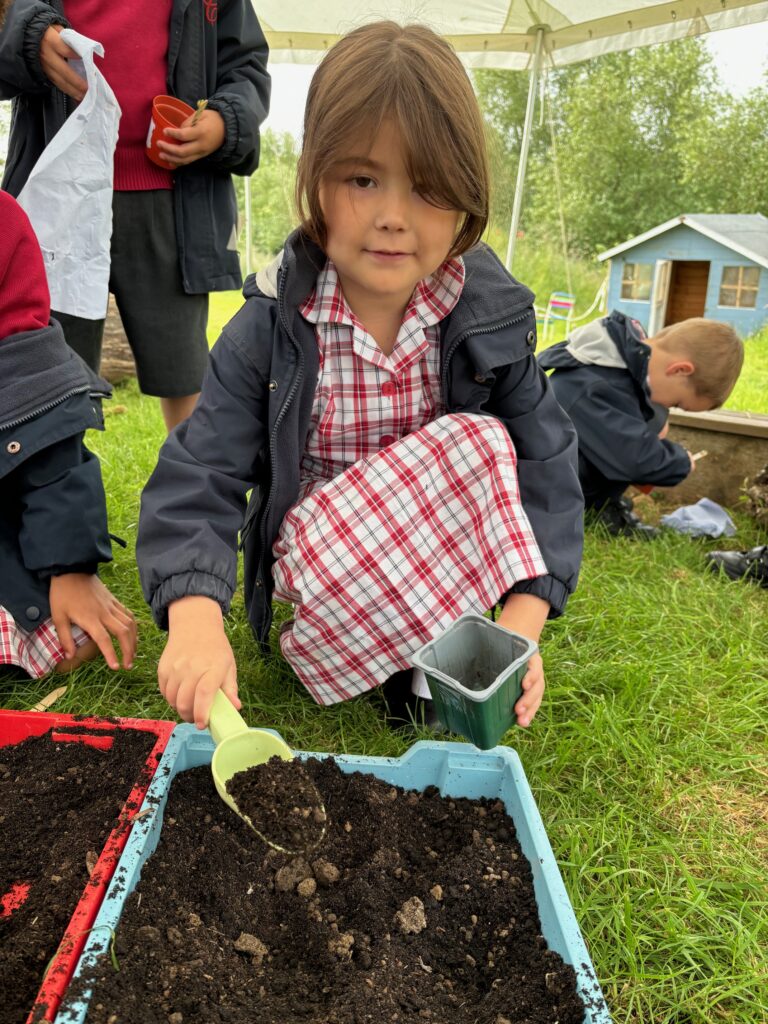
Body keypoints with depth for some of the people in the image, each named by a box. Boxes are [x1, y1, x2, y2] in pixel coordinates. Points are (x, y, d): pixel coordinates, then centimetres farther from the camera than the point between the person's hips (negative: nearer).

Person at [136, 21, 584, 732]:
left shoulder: (494, 323, -10)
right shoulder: (270, 330, -14)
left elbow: (546, 467, -11)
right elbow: (200, 473, -18)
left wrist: (523, 620, -24)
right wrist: (196, 618, -35)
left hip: (444, 552, 3)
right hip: (313, 560, -2)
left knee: (482, 444, -27)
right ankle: (431, 649, -8)